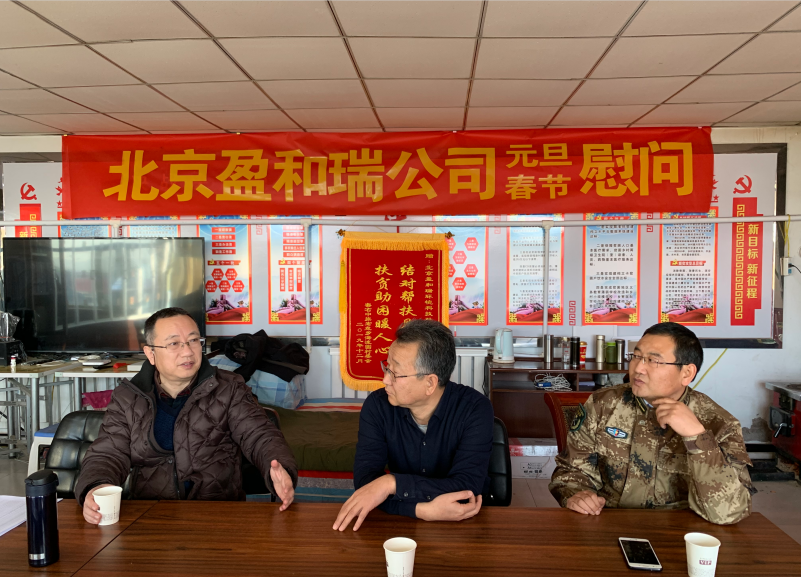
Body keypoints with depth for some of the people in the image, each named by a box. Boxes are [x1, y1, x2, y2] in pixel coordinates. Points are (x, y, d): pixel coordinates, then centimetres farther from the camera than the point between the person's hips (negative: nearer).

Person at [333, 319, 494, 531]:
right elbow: (365, 480, -16)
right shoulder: (377, 406, -9)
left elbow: (466, 487, -23)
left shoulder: (475, 410, -15)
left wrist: (391, 483, -30)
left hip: (465, 523, -1)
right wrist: (425, 510, -29)